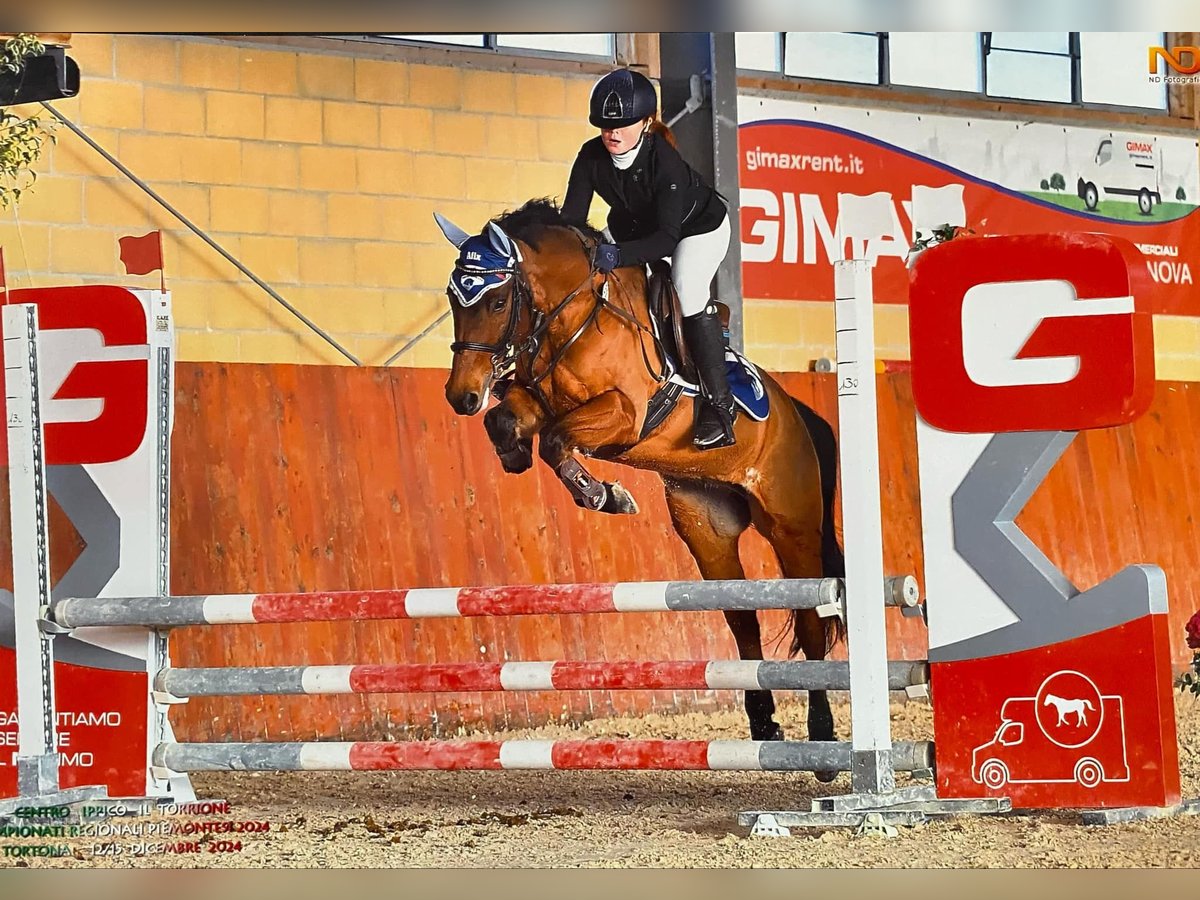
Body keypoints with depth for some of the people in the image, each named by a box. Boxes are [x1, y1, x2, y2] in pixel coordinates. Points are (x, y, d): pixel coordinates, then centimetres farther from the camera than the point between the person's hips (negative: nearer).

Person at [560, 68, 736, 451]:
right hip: (634, 224, 6)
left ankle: (718, 402, -22)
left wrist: (618, 254, -60)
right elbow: (572, 218, -21)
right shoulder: (592, 158, -24)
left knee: (687, 287, -29)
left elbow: (667, 239, -44)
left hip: (699, 225, -6)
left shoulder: (665, 162, -39)